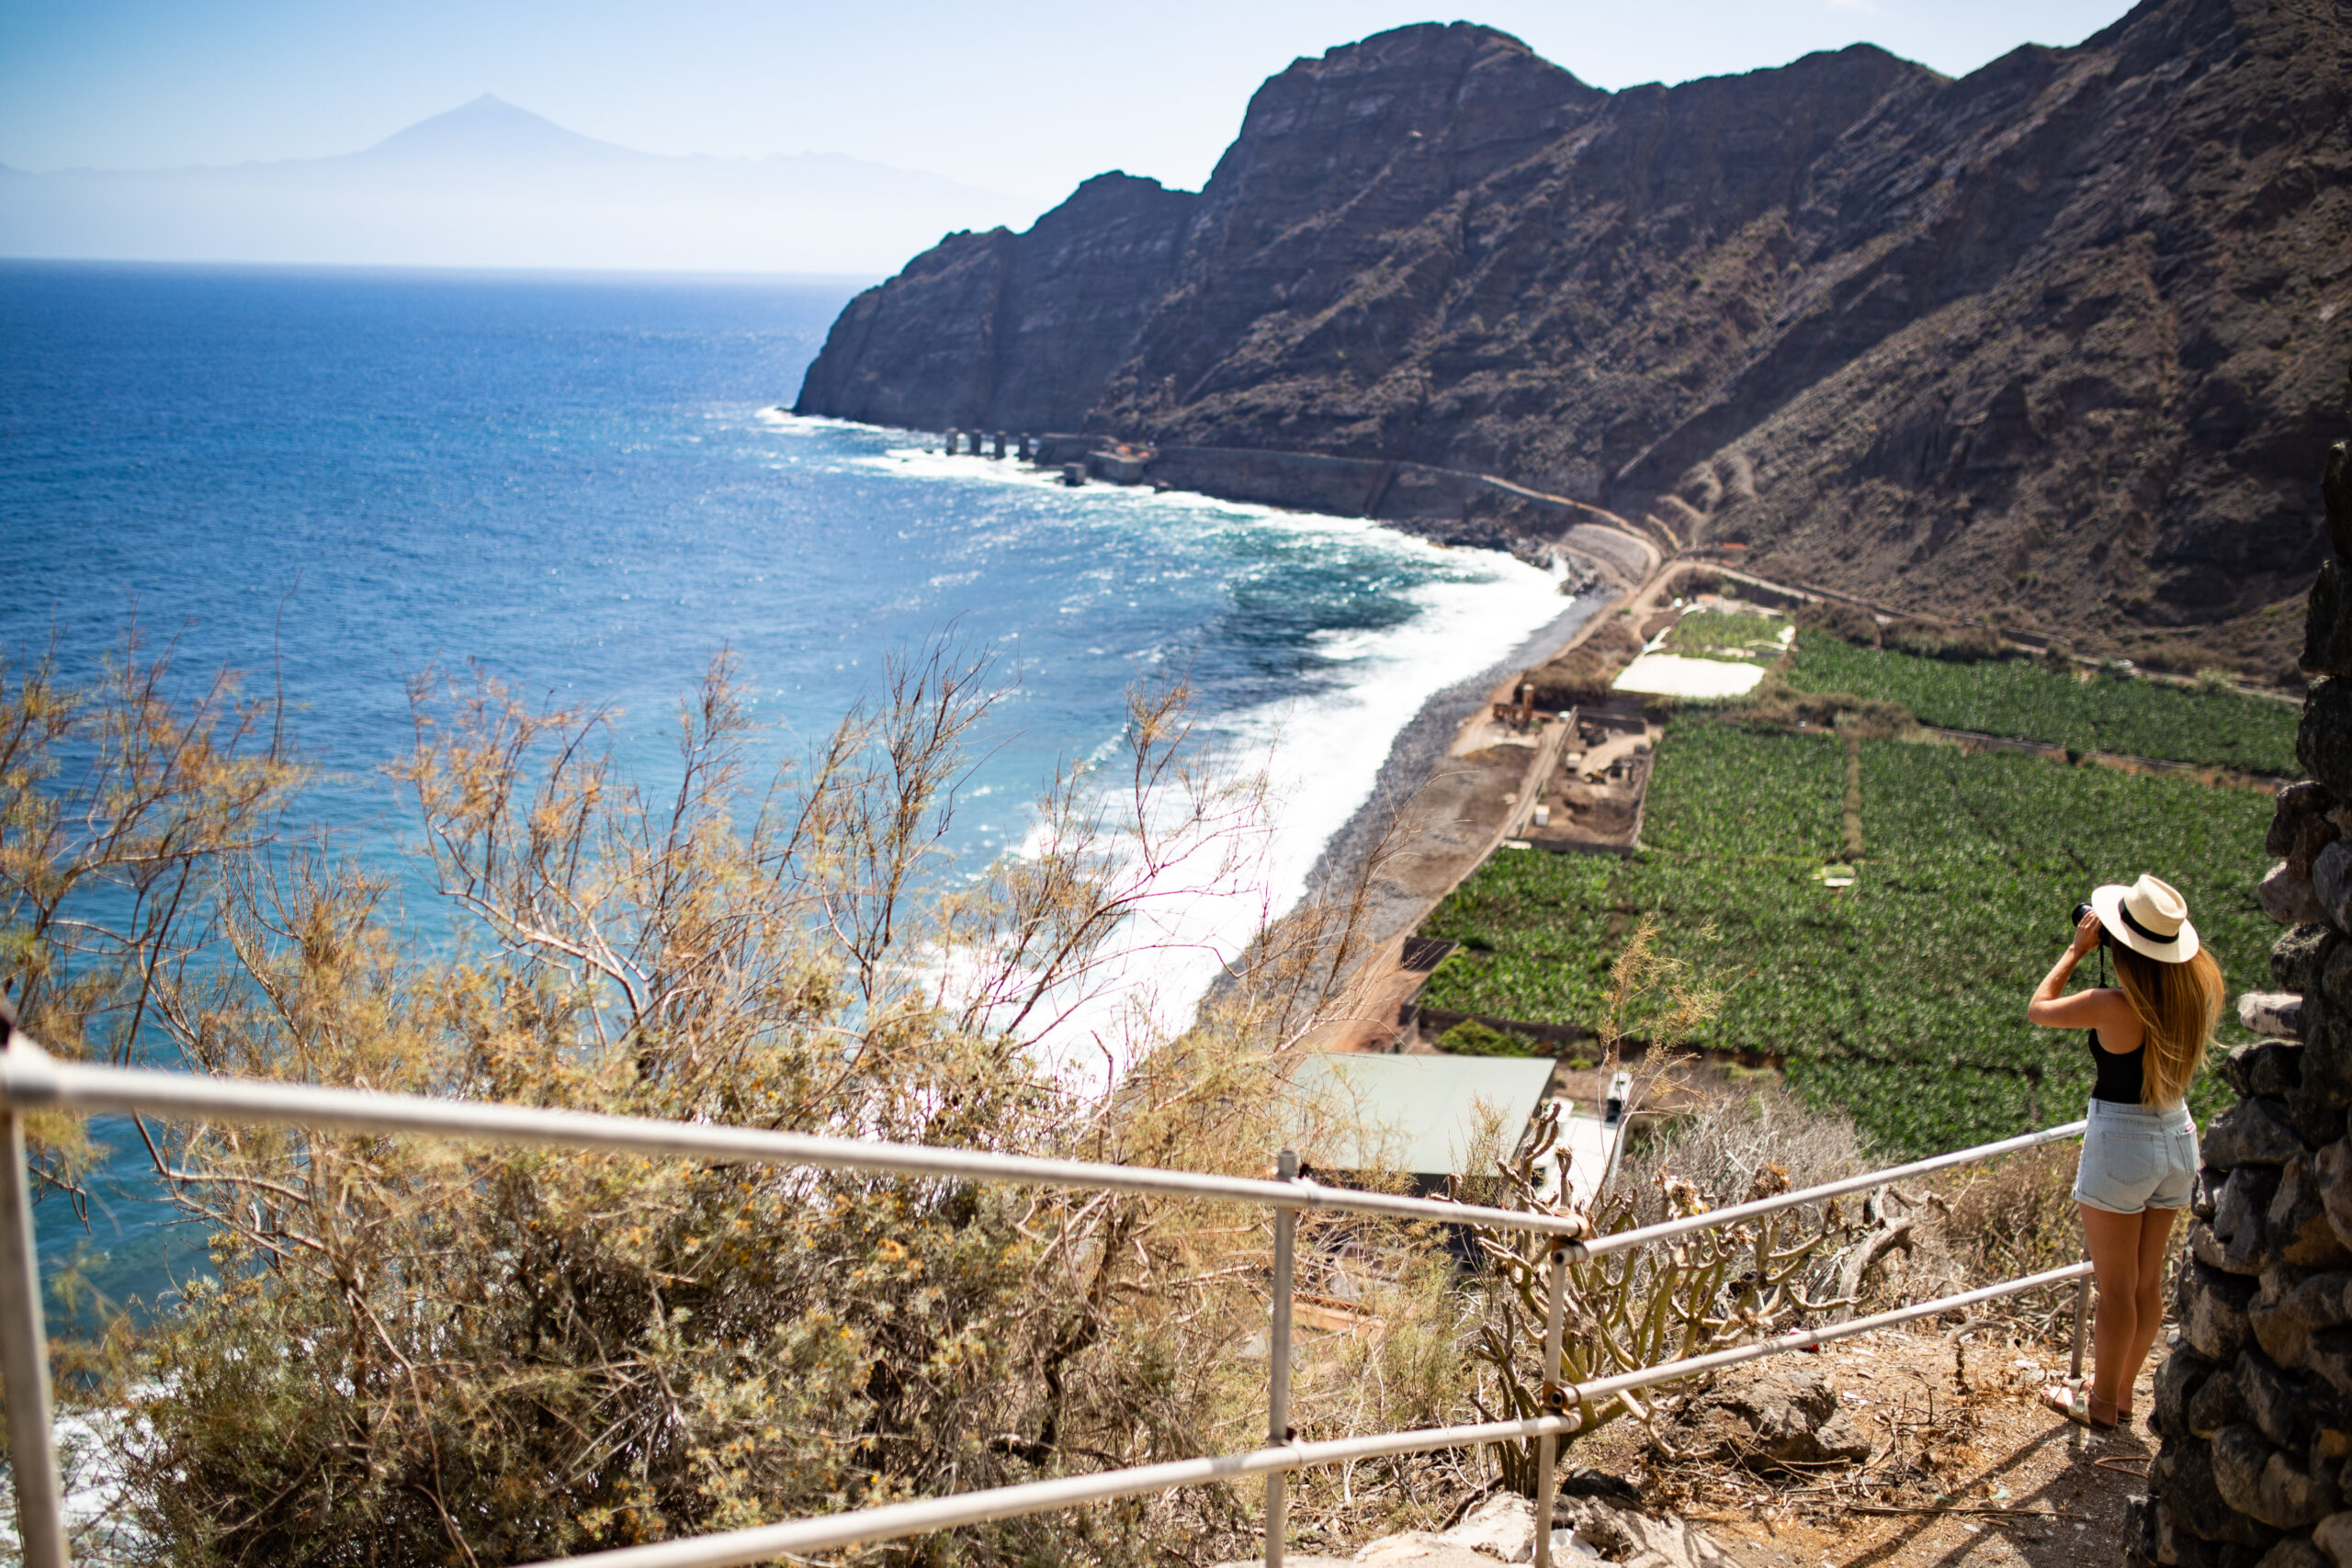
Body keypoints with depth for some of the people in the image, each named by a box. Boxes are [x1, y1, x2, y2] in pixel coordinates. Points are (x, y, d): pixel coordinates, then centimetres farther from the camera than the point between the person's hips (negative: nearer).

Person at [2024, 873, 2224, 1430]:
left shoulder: (2113, 1006, -24)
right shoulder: (2198, 989, -7)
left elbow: (2037, 1009, -8)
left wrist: (2077, 949, -5)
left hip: (2120, 1143, -6)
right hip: (2177, 1137, 6)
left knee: (2116, 1288, 9)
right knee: (2148, 1283, 18)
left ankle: (2102, 1402, 23)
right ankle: (2121, 1391, 33)